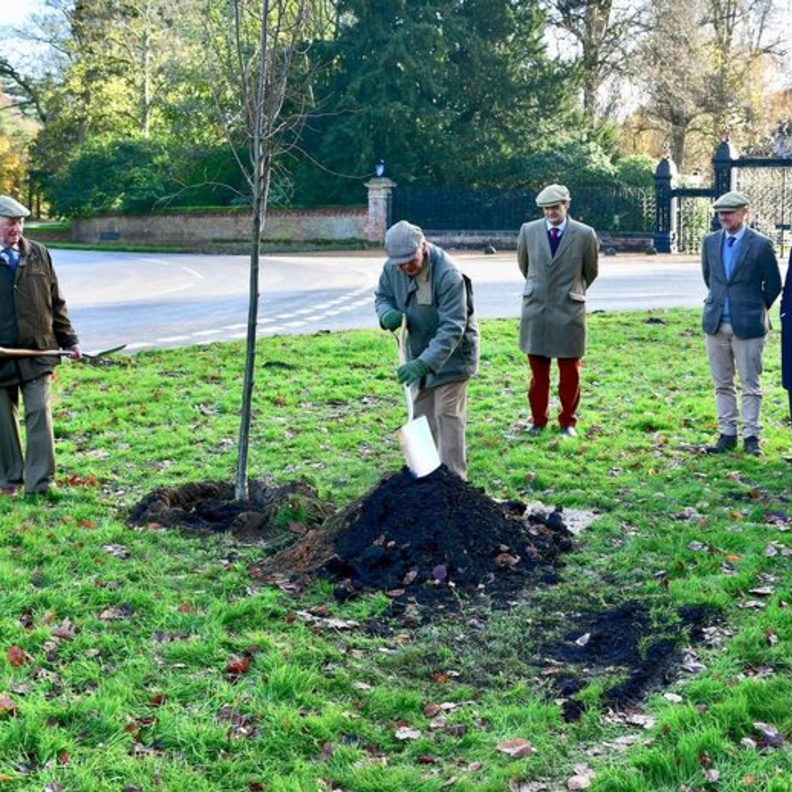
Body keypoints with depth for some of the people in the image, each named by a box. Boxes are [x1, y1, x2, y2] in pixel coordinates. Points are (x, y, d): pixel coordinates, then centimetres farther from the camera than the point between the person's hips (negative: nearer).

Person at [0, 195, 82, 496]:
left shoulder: (38, 254, 7)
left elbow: (56, 302, 12)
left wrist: (69, 340, 7)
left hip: (37, 351, 1)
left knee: (39, 415, -4)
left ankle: (40, 483, 0)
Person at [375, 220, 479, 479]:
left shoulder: (448, 274, -32)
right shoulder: (392, 268, -12)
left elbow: (452, 328, -34)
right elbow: (382, 296, 7)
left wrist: (424, 363, -43)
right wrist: (387, 314, -19)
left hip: (451, 354, -7)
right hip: (419, 352, 7)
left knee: (447, 415, -8)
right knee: (421, 414, 16)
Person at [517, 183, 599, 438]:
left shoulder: (585, 234, -4)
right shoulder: (529, 231, 1)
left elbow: (591, 271, 11)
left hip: (569, 312, -2)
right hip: (535, 309, 2)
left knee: (570, 372, 5)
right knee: (538, 371, 9)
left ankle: (567, 421, 18)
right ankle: (538, 419, 21)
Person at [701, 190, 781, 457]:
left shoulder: (760, 244, -7)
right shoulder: (710, 241, 6)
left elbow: (774, 284, 1)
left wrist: (757, 308, 8)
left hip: (747, 325, -4)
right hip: (716, 324, 5)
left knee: (750, 385, 1)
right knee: (722, 385, 10)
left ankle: (751, 436, 8)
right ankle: (727, 434, 18)